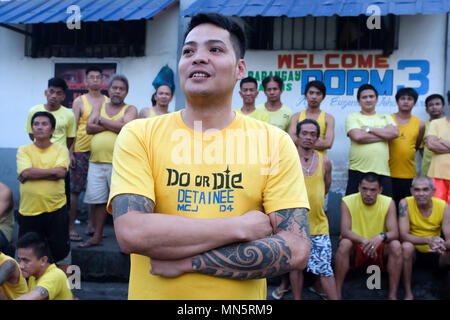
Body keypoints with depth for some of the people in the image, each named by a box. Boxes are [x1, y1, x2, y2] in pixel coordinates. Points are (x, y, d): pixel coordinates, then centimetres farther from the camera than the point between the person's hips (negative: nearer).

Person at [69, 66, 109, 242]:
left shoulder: (108, 102, 11)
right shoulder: (79, 101, 4)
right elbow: (73, 128, 0)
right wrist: (70, 152, -6)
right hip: (81, 151, -3)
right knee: (74, 190, -2)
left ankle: (91, 226, 19)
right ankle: (71, 227, 5)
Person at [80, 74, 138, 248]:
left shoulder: (130, 109, 6)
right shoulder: (100, 107, 17)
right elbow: (89, 128, 2)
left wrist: (102, 121, -4)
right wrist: (114, 125, -7)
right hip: (96, 161, 4)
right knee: (98, 201, 9)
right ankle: (97, 236, 19)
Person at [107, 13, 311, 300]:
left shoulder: (274, 141, -9)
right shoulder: (138, 135, -9)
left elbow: (296, 250, -15)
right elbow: (131, 233, -21)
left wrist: (187, 261, -20)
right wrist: (241, 227, -20)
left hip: (242, 299, 1)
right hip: (153, 292, 0)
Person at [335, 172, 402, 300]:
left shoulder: (388, 203, -9)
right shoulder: (348, 202, -13)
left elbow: (394, 233, -17)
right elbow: (345, 231, -22)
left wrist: (381, 237, -40)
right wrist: (364, 241, -40)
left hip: (379, 248, 2)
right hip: (354, 249, -1)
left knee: (396, 245, -27)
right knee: (344, 243, -33)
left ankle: (393, 295, -17)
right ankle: (337, 293, -22)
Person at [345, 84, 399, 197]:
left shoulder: (386, 117, 18)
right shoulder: (352, 117, 7)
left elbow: (394, 133, -2)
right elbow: (358, 136, -11)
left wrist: (369, 129, -4)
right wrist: (384, 135, -2)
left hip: (382, 171, 3)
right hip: (358, 171, -3)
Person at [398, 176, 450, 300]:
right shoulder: (405, 203, -17)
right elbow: (403, 235, -24)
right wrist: (428, 240, -40)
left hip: (435, 254, 2)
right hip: (414, 252, -2)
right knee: (406, 246, -34)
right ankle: (408, 294, -19)